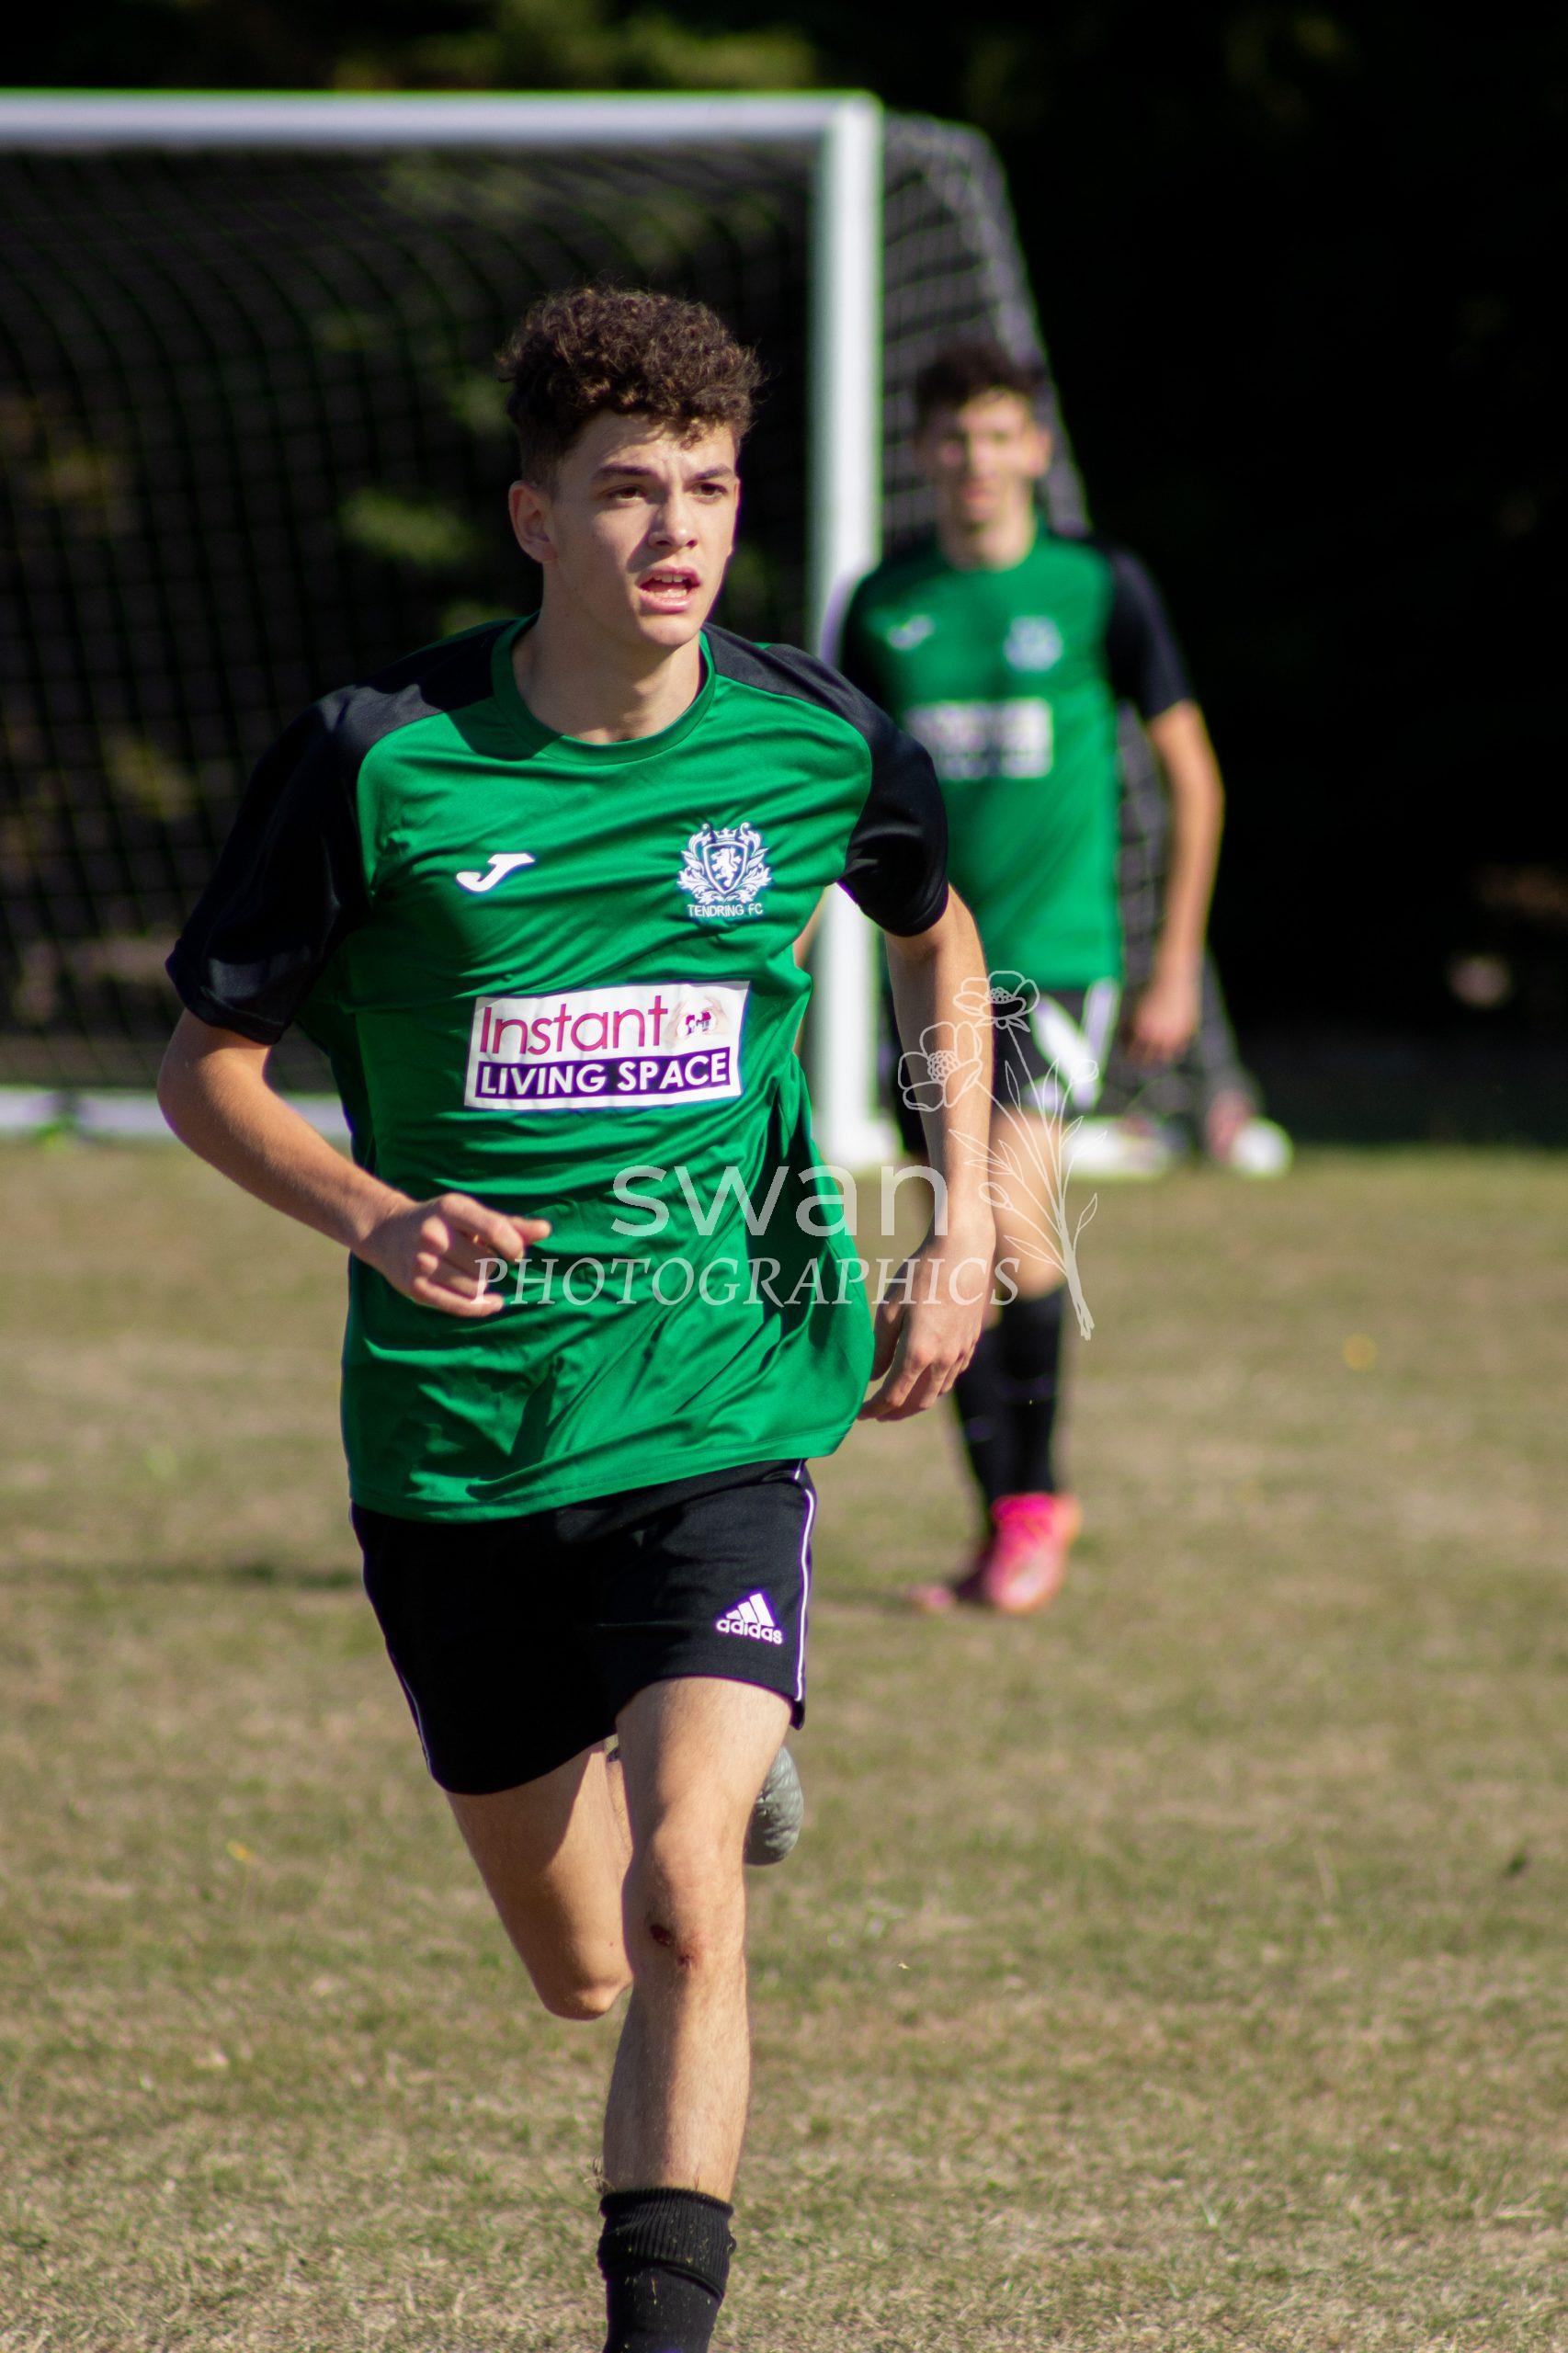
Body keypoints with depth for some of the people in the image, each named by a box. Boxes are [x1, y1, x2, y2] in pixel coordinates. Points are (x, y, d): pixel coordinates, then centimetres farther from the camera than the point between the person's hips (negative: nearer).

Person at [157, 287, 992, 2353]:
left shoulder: (818, 744, -4)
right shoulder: (381, 761, -10)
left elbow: (936, 932, 20)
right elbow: (207, 1065, -1)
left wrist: (966, 1228, 11)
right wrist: (378, 1219, -20)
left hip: (723, 1419, -1)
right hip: (456, 1433, 1)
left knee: (679, 1903, -22)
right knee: (580, 1971, 15)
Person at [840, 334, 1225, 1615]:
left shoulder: (1098, 585, -3)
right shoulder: (884, 605, 6)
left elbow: (1192, 774, 4)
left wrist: (1177, 967, 1)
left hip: (1057, 956, -4)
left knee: (1013, 1220, -20)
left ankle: (1038, 1491, -1)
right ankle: (1008, 1526, 17)